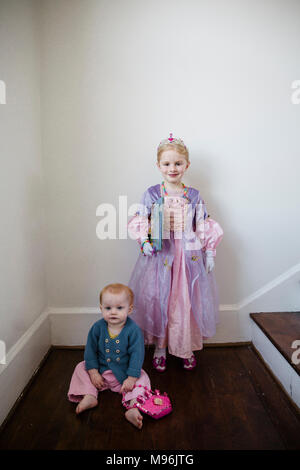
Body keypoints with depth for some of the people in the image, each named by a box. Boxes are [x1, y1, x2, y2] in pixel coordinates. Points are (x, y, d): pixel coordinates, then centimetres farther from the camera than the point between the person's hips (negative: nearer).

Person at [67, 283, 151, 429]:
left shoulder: (133, 330, -21)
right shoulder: (98, 327, -12)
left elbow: (137, 354, -18)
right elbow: (90, 350, -5)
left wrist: (131, 378, -22)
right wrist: (93, 372, -11)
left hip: (124, 373, -3)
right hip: (100, 370, 3)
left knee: (142, 378, -22)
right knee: (81, 368, -6)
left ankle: (133, 409, -31)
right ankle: (89, 397, -18)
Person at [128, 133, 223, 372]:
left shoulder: (194, 196, 4)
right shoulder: (151, 194, 1)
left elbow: (206, 227, 7)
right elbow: (139, 223, 2)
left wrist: (210, 253, 2)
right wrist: (145, 242, -13)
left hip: (189, 256, 1)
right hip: (160, 254, -1)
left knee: (188, 301, 7)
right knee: (159, 300, 6)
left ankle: (188, 349, 29)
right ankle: (160, 348, 27)